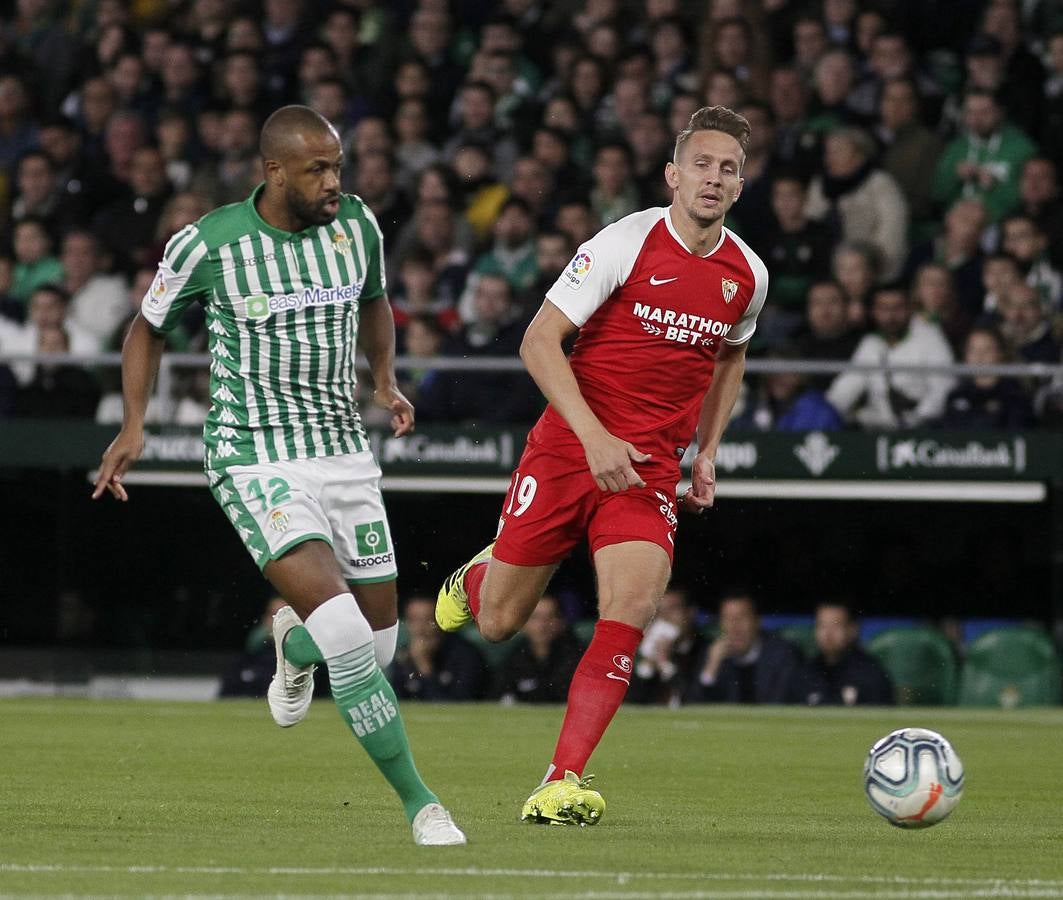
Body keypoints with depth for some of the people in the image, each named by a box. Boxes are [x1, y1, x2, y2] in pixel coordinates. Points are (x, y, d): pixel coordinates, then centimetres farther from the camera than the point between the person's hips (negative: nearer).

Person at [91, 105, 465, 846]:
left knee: (379, 638, 9)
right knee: (342, 626, -23)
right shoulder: (207, 245, -11)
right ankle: (418, 801, -15)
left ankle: (295, 646, 48)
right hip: (256, 458, -5)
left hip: (343, 447, 5)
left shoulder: (357, 224, 1)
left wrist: (385, 379, 6)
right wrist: (134, 423, -5)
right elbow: (149, 330, 7)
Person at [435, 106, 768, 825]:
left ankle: (563, 784, -19)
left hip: (650, 470, 3)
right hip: (569, 445, -3)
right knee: (498, 623, 5)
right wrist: (595, 435, -22)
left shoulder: (748, 274, 4)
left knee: (632, 610, -21)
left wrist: (707, 454, 15)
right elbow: (539, 341, -13)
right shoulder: (626, 242, -11)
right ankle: (477, 577, 44)